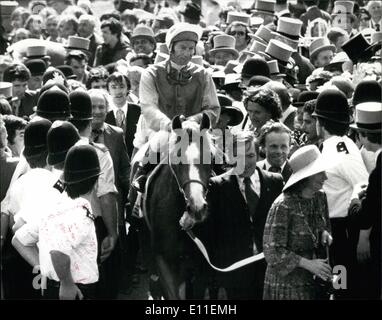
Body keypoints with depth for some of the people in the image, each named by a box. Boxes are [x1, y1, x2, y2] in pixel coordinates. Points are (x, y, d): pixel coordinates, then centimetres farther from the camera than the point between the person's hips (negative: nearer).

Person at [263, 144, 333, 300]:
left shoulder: (320, 198, 3)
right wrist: (307, 264, -23)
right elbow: (272, 251, -17)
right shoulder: (283, 206, -18)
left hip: (313, 281, 6)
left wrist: (324, 233, -4)